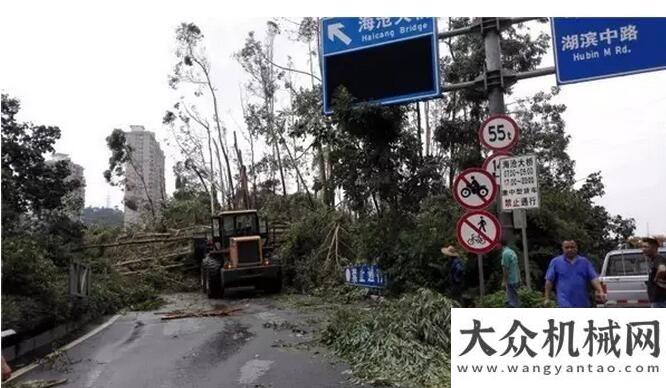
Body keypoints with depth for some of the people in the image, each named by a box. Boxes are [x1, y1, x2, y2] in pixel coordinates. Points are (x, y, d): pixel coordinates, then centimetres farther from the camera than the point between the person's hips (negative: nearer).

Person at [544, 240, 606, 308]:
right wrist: (547, 298, -4)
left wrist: (601, 292, -12)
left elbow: (594, 278, 4)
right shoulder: (555, 262, 2)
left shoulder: (585, 262, 10)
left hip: (583, 303, 4)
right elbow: (549, 280, 1)